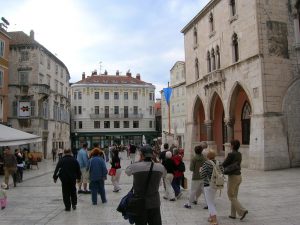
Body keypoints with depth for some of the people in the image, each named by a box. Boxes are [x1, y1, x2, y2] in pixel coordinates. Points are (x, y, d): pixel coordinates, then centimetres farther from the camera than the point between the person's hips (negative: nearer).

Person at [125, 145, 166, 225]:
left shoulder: (134, 166, -17)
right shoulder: (160, 167, -8)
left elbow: (127, 171, 5)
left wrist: (139, 161, 2)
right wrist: (154, 161, 10)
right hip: (155, 203, 2)